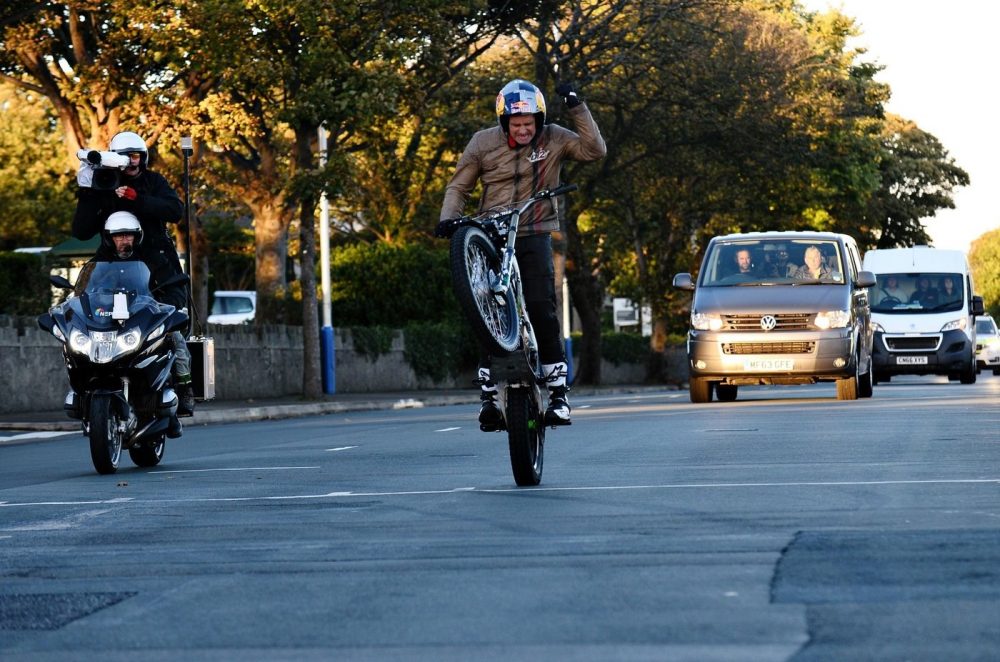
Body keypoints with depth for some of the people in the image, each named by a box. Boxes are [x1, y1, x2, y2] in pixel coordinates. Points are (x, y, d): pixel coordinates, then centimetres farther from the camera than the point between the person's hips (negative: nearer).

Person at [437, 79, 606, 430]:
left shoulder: (553, 139, 1)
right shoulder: (484, 142, 2)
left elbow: (595, 150, -10)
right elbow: (459, 186, 9)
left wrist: (577, 108, -14)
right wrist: (449, 217, -8)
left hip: (534, 239, -1)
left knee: (542, 311, -14)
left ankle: (559, 392, -9)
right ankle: (487, 395, 5)